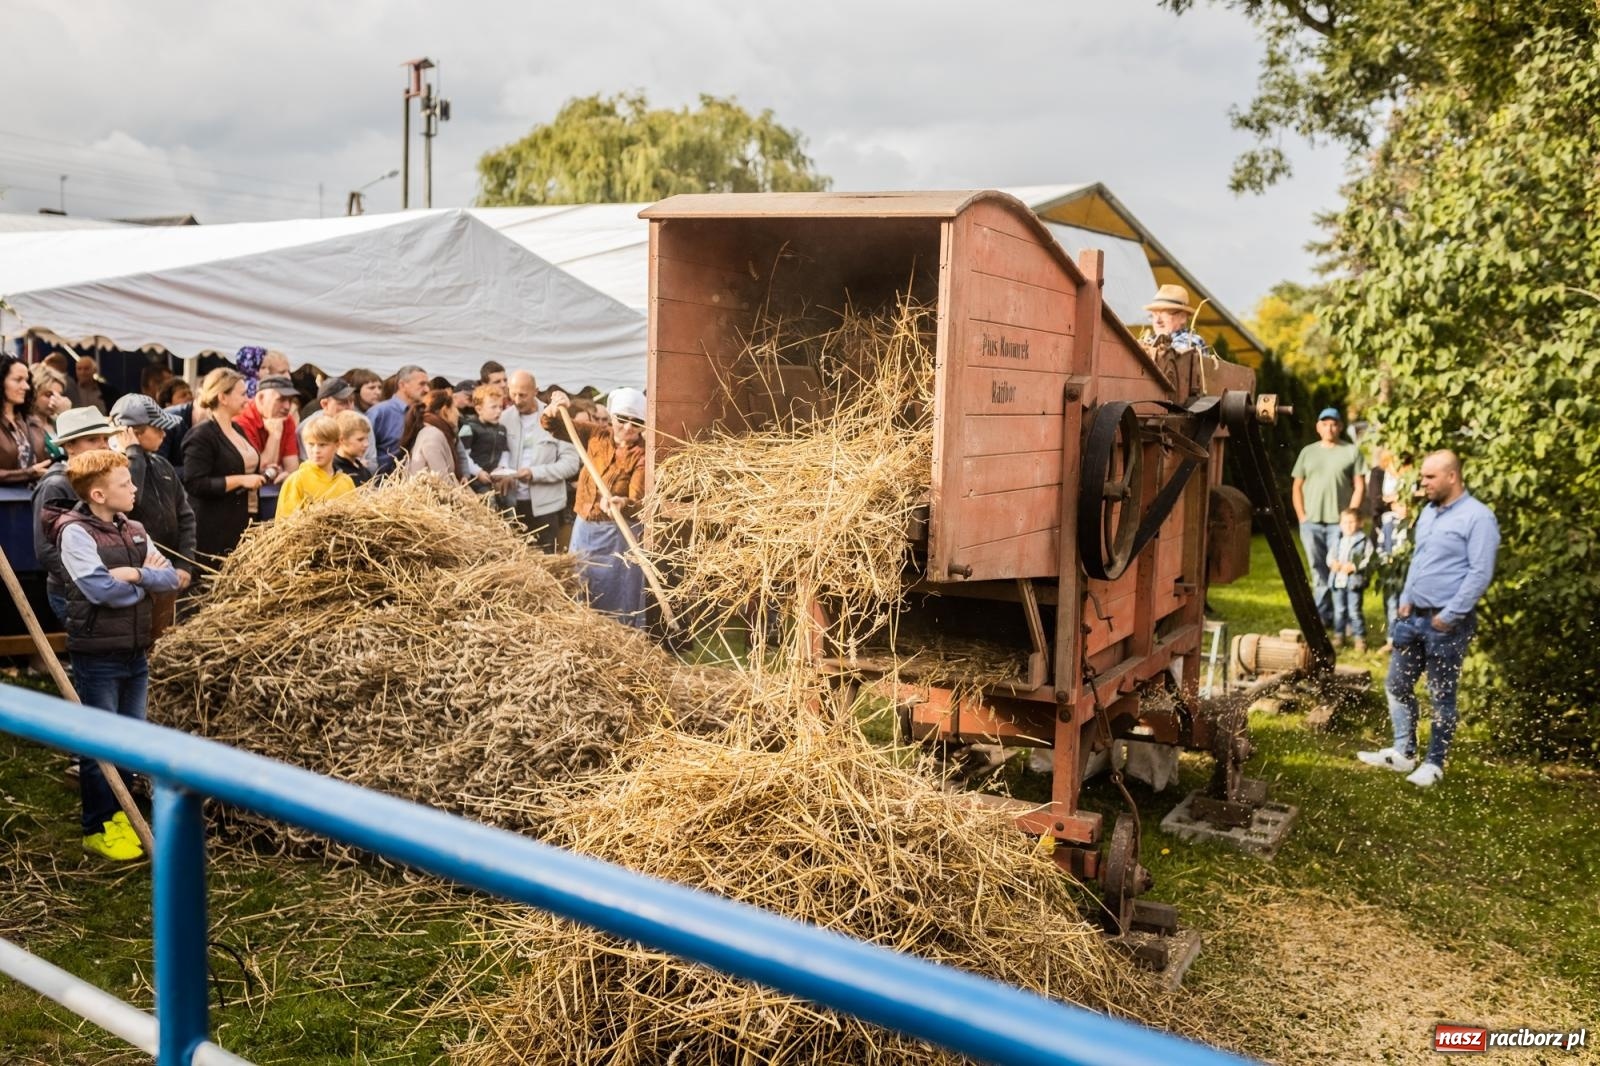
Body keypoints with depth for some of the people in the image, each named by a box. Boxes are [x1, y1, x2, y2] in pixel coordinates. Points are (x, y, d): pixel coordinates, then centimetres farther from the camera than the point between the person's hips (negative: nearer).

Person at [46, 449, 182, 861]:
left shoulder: (133, 530, 8)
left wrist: (136, 574, -17)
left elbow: (171, 579, 1)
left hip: (135, 651, 7)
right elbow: (101, 589, -23)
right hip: (97, 656, -7)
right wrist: (148, 578, -8)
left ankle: (116, 812, 31)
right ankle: (97, 829, 15)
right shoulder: (75, 533, -13)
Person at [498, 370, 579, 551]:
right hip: (512, 502, 3)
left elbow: (571, 462, -9)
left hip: (545, 504, -3)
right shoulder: (504, 418, 4)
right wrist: (500, 475, -13)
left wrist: (535, 473, -18)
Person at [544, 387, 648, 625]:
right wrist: (555, 409, -15)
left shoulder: (642, 455, -12)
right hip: (584, 529, 6)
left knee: (618, 603, 2)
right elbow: (551, 424, 7)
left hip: (618, 535, -5)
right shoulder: (596, 436, 2)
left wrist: (621, 504, -46)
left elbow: (637, 501, -24)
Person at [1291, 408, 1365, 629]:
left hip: (1339, 522, -3)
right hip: (1311, 522, 3)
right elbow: (1297, 487, 13)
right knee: (1318, 571, 6)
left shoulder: (1351, 452, 4)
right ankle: (1323, 616, 12)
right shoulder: (1307, 452, 13)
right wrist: (1301, 516, 2)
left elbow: (1358, 487, 0)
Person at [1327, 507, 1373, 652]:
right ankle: (1338, 635, 25)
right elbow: (1330, 556, 12)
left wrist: (1354, 567, -20)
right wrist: (1333, 563, -9)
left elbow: (1368, 560, -10)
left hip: (1354, 581, -5)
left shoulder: (1363, 541, -6)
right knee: (1339, 610, 14)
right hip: (1338, 580, 5)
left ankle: (1359, 637, 6)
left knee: (1354, 611, -4)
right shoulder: (1338, 540, 10)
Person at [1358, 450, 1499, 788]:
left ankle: (1434, 763, 16)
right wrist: (1405, 599, 10)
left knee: (1441, 696, 4)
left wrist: (1450, 616, -18)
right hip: (1414, 616, 8)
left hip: (1447, 623, -8)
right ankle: (1403, 753, 24)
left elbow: (1481, 573, -18)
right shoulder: (1428, 512, 12)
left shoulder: (1477, 517, -14)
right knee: (1397, 686, 12)